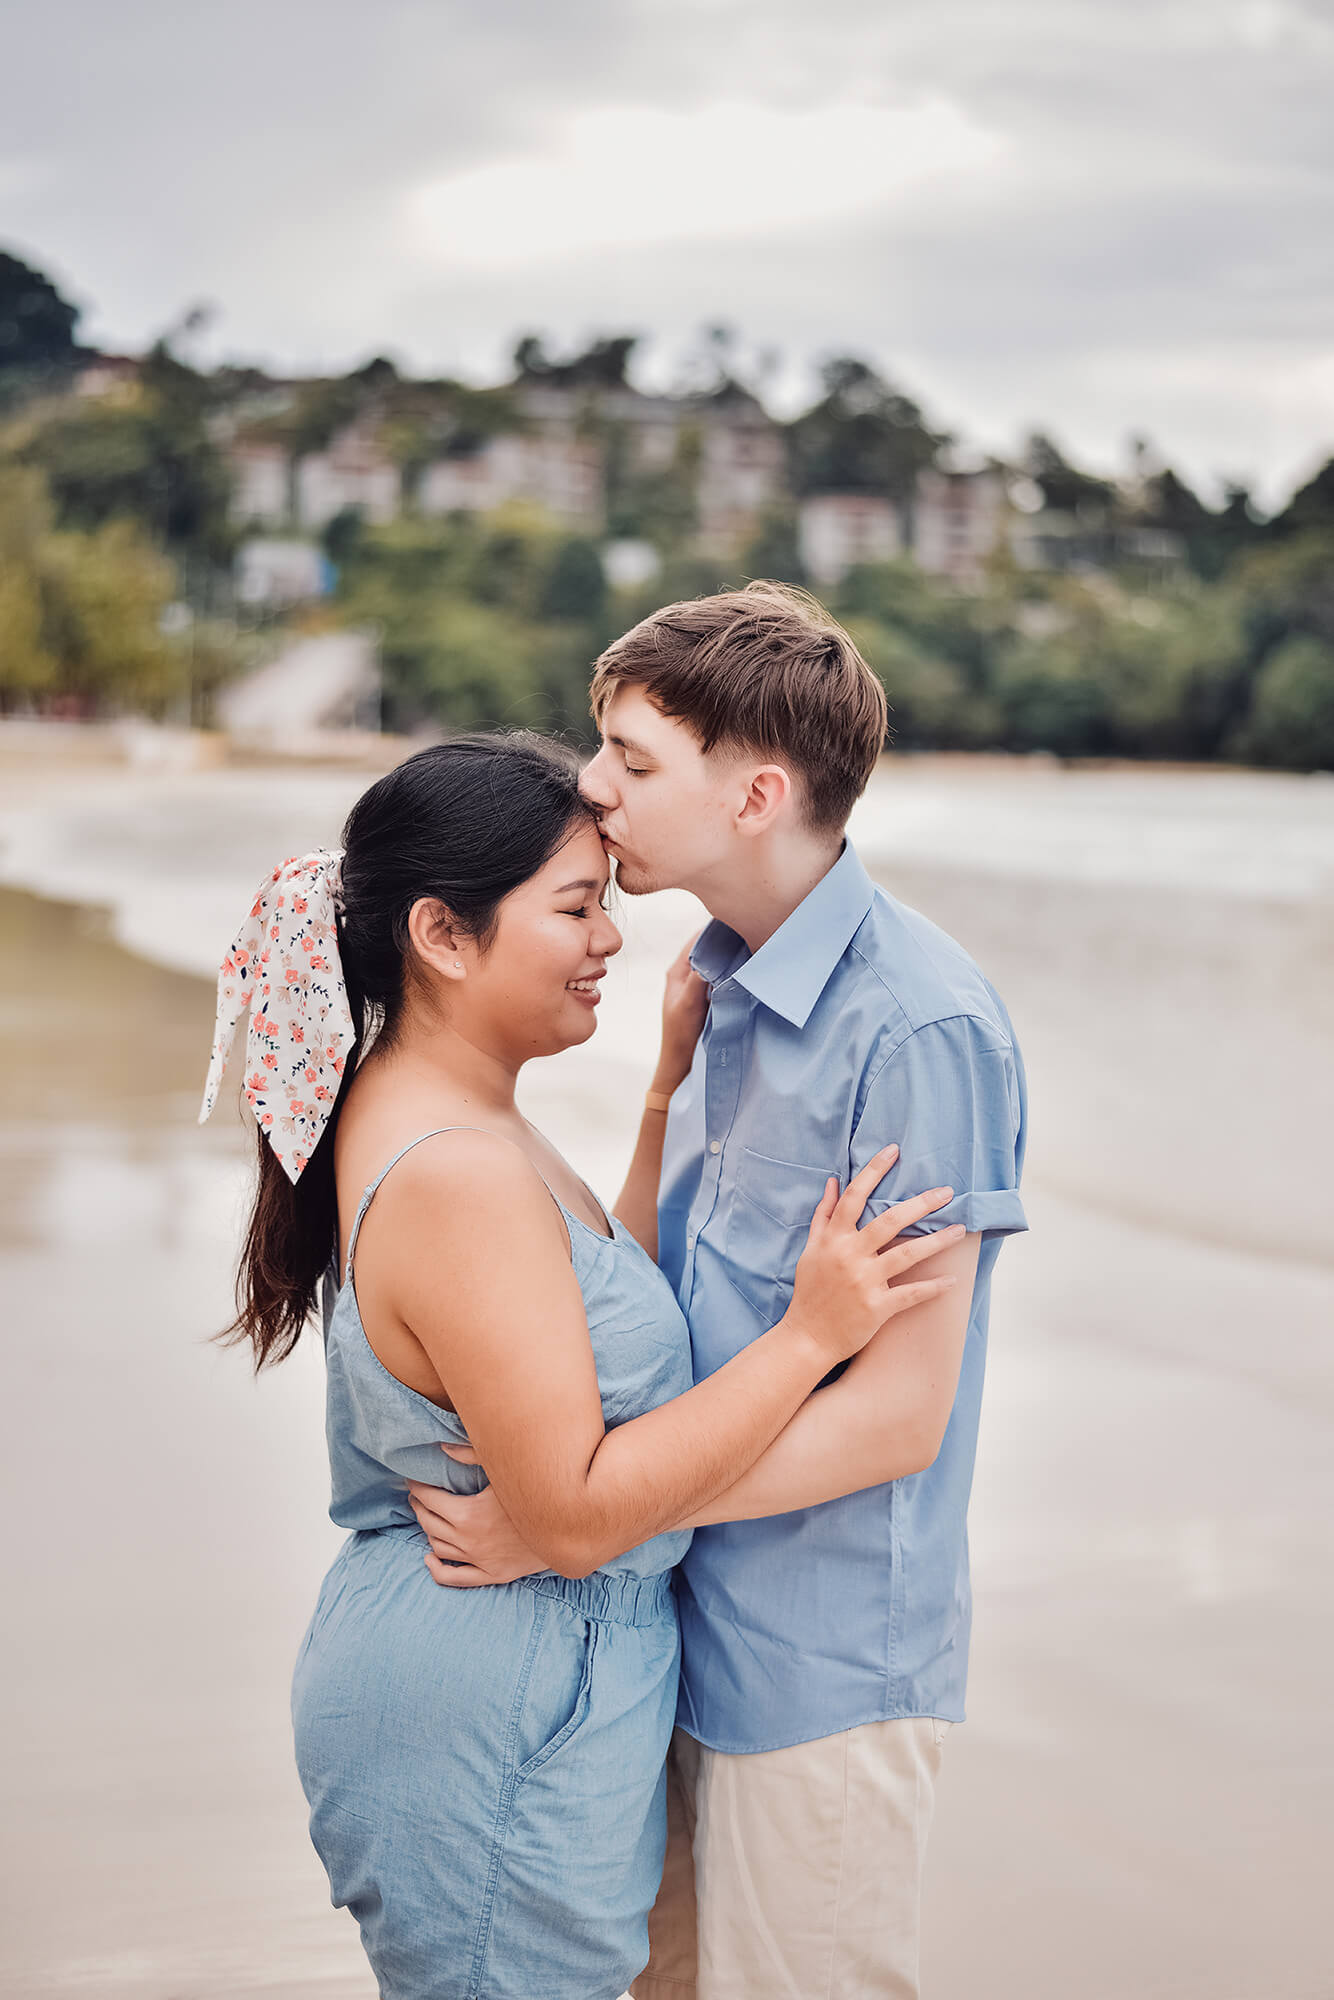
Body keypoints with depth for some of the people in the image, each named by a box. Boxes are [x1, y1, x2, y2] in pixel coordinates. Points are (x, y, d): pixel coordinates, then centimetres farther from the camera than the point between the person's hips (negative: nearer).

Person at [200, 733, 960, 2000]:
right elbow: (577, 1513, -27)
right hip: (490, 1744, -10)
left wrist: (675, 1086, 11)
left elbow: (613, 1303, 16)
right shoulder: (457, 1182, -27)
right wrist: (809, 1334, -24)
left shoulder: (419, 1118, 6)